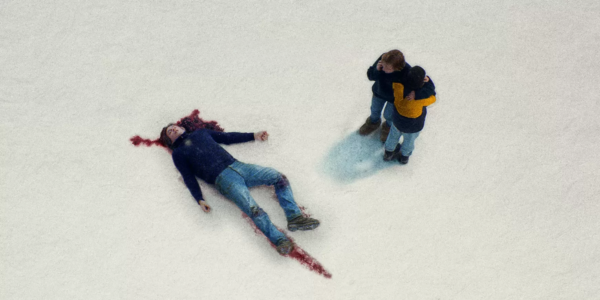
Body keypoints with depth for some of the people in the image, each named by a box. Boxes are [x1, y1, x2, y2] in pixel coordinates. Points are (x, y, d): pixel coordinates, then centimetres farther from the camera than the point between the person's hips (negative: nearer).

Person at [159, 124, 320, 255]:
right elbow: (189, 178, 4)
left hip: (237, 165, 6)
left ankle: (294, 217, -22)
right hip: (223, 178, -6)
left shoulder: (201, 133, 29)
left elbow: (228, 138, 33)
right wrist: (199, 200, -10)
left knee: (279, 177, -12)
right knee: (254, 210, -28)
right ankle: (279, 240, -37)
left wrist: (254, 136, 30)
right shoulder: (178, 153, 14)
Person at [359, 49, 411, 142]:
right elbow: (370, 76, -25)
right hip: (379, 92, 3)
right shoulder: (383, 59, -35)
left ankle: (389, 126, 63)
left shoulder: (406, 72, -45)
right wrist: (376, 70, -44)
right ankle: (374, 122, 67)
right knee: (375, 110, 31)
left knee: (388, 115, 26)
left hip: (394, 98, -3)